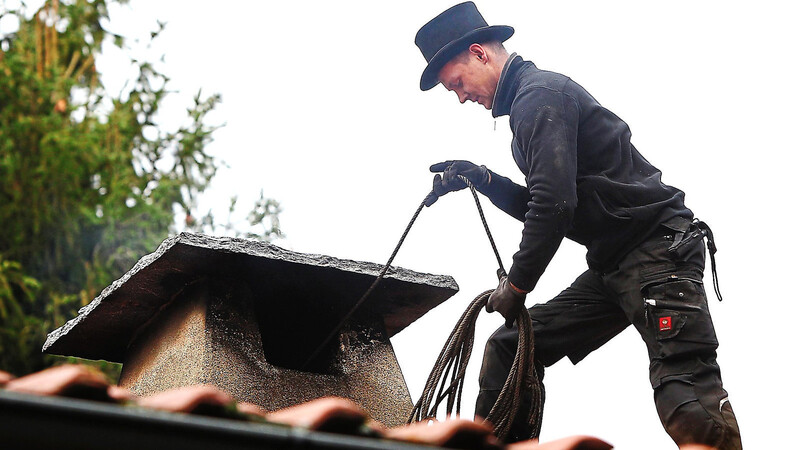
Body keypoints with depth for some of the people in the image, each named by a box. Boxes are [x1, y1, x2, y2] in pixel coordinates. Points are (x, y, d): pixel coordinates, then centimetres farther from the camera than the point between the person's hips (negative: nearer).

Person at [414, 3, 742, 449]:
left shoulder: (539, 94, -10)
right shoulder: (529, 100, 22)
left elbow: (554, 205, -21)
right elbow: (539, 206, 27)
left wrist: (516, 285, -11)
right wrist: (480, 178, 13)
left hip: (657, 251, -10)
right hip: (610, 267, 10)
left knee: (688, 404, -20)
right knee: (509, 349, 7)